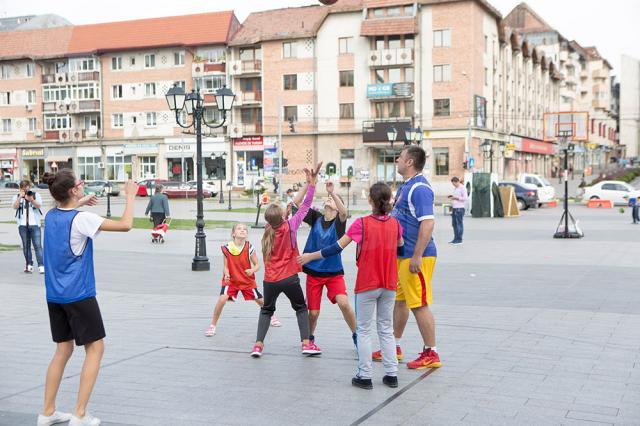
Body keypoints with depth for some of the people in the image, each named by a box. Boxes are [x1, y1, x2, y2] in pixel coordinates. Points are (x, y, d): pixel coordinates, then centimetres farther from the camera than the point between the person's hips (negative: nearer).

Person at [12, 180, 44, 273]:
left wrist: (31, 200, -24)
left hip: (35, 224, -2)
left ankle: (41, 266, -10)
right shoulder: (16, 197, 9)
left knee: (37, 245, -7)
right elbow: (15, 207, -6)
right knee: (26, 246, 5)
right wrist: (20, 197, -16)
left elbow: (39, 205, -6)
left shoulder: (36, 195, 7)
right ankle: (29, 265, 11)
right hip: (23, 225, 2)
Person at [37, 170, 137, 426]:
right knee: (95, 348, 2)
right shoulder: (82, 219, -16)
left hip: (54, 296, 8)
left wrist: (81, 202, 37)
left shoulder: (50, 216, 5)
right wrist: (130, 196, -7)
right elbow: (125, 225, -19)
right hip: (79, 295, -7)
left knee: (63, 350, 16)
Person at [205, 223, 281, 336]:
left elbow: (257, 265, -8)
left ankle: (271, 316, 45)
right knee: (222, 299, -23)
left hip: (247, 280, 1)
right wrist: (226, 275, -27)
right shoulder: (227, 248, -13)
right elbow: (226, 266, -7)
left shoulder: (249, 247, -13)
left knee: (260, 300, 11)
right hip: (231, 280, -1)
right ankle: (213, 325, -6)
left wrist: (252, 270, -30)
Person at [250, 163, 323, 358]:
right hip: (289, 278, -3)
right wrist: (312, 183, -5)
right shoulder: (290, 226, -14)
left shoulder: (268, 229, -1)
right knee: (301, 308, 17)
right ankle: (307, 343, 10)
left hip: (270, 280, 3)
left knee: (266, 310, 19)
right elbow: (305, 207, -7)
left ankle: (258, 344, 7)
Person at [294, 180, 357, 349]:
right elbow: (297, 202, -7)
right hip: (313, 272, 2)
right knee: (313, 312, 2)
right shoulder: (316, 218, 2)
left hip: (334, 272, -2)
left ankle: (356, 335, 1)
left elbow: (344, 212, -29)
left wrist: (333, 192, -37)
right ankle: (309, 338, 31)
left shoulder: (339, 221, -5)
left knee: (343, 303, -20)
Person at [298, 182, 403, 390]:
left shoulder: (362, 224, -12)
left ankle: (364, 376, 6)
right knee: (386, 329, 14)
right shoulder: (395, 224, 0)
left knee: (364, 330, 6)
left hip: (367, 284, -4)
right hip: (389, 285, 4)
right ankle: (391, 374, 13)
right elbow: (400, 248, 15)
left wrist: (311, 256, 0)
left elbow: (337, 247, -10)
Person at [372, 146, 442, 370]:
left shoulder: (420, 188, -18)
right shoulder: (406, 186, 14)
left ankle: (431, 354, 6)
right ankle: (395, 347, 30)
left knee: (419, 304, -4)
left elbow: (428, 223, -25)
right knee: (399, 300, 18)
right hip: (401, 254, 10)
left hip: (415, 257, -10)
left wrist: (417, 257, -27)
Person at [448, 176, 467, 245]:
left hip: (459, 208, -9)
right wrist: (451, 197, 10)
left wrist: (456, 198, -16)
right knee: (454, 224, 10)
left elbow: (465, 198, -14)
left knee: (459, 224, -5)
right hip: (454, 208, 9)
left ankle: (459, 240, -2)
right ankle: (456, 239, 17)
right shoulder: (455, 188, 18)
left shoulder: (462, 188, -9)